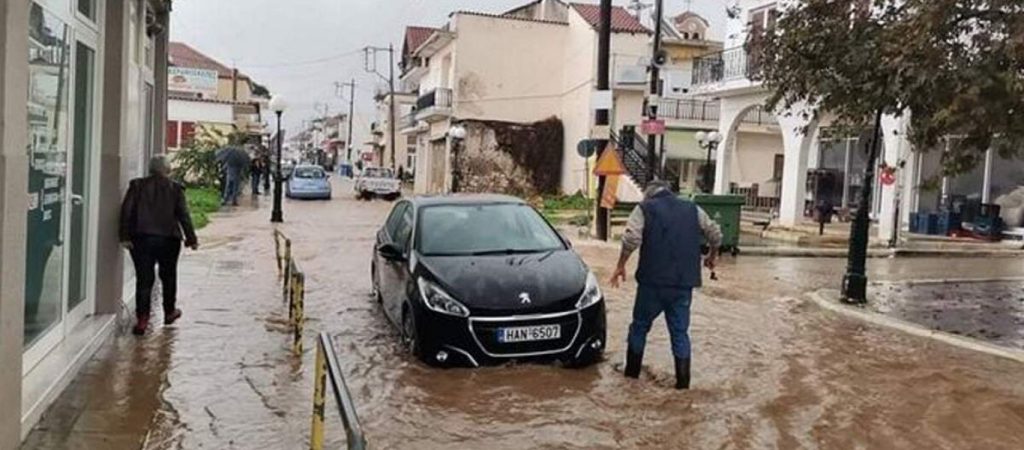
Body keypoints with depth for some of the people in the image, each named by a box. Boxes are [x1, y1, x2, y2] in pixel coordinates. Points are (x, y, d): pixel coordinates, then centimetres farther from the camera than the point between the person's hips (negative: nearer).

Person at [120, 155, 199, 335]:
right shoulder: (175, 189, 0)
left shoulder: (137, 185, 2)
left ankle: (142, 319, -6)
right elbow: (183, 215, -2)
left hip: (141, 239, 0)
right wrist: (191, 239, 2)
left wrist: (125, 236, -3)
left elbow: (127, 211, -4)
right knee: (168, 276, 18)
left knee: (144, 278, 1)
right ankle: (169, 312, 31)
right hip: (168, 239, 0)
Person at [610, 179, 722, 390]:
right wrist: (711, 257, 32)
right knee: (680, 331, 10)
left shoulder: (645, 209, 1)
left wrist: (621, 265, -4)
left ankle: (632, 371, 23)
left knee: (640, 326, 14)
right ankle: (683, 380, 8)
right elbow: (716, 234, 15)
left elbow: (631, 238, -14)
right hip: (683, 283, 3)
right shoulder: (693, 209, 12)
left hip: (653, 280, -2)